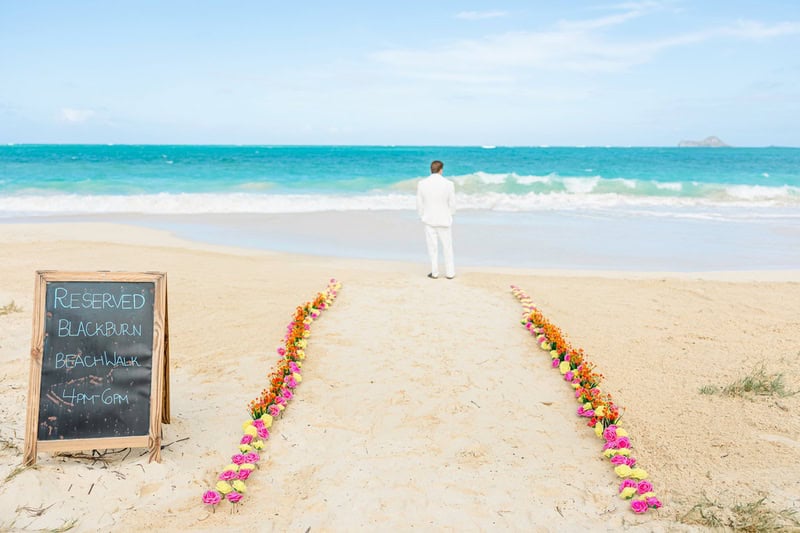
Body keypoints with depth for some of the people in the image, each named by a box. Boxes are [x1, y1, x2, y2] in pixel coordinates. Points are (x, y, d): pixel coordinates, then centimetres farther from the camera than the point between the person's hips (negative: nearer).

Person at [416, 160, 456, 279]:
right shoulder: (449, 184, -13)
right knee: (447, 247, 11)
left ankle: (434, 273, 16)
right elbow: (452, 204, -6)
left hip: (429, 220, 1)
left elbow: (419, 204, -3)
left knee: (432, 247, 10)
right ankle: (450, 273, 16)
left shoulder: (421, 183, -9)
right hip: (444, 220, -1)